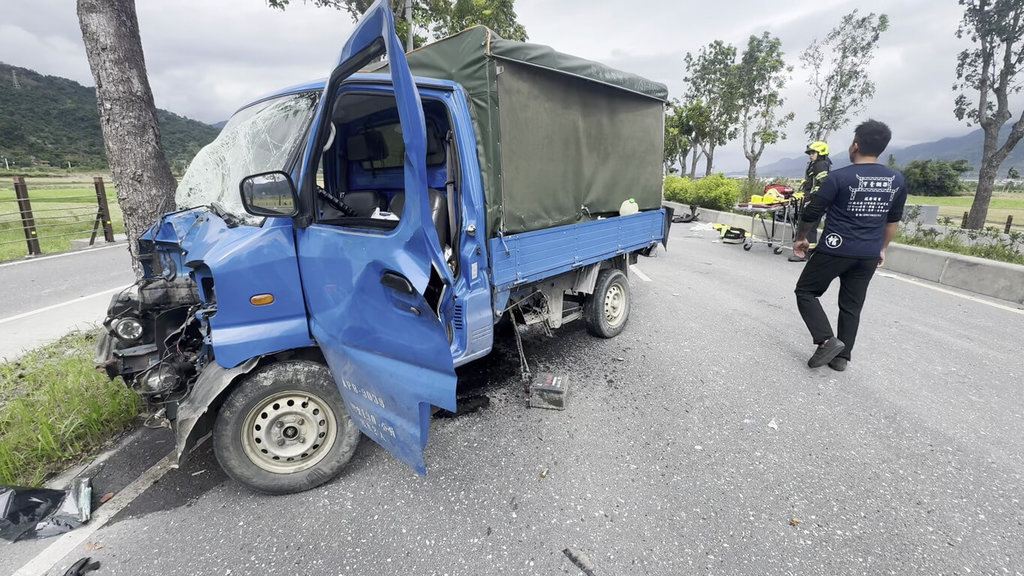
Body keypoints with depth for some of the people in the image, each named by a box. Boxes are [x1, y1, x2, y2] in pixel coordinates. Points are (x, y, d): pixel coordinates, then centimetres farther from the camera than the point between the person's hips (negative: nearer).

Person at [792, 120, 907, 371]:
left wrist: (800, 238, 8)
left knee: (805, 292, 8)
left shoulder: (839, 177, -12)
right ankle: (842, 356, 18)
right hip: (869, 255, 6)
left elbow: (811, 213, -7)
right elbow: (893, 220, 15)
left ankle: (827, 340, -7)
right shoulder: (897, 180, 6)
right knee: (852, 306, 14)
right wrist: (882, 248, 27)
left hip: (835, 250, -6)